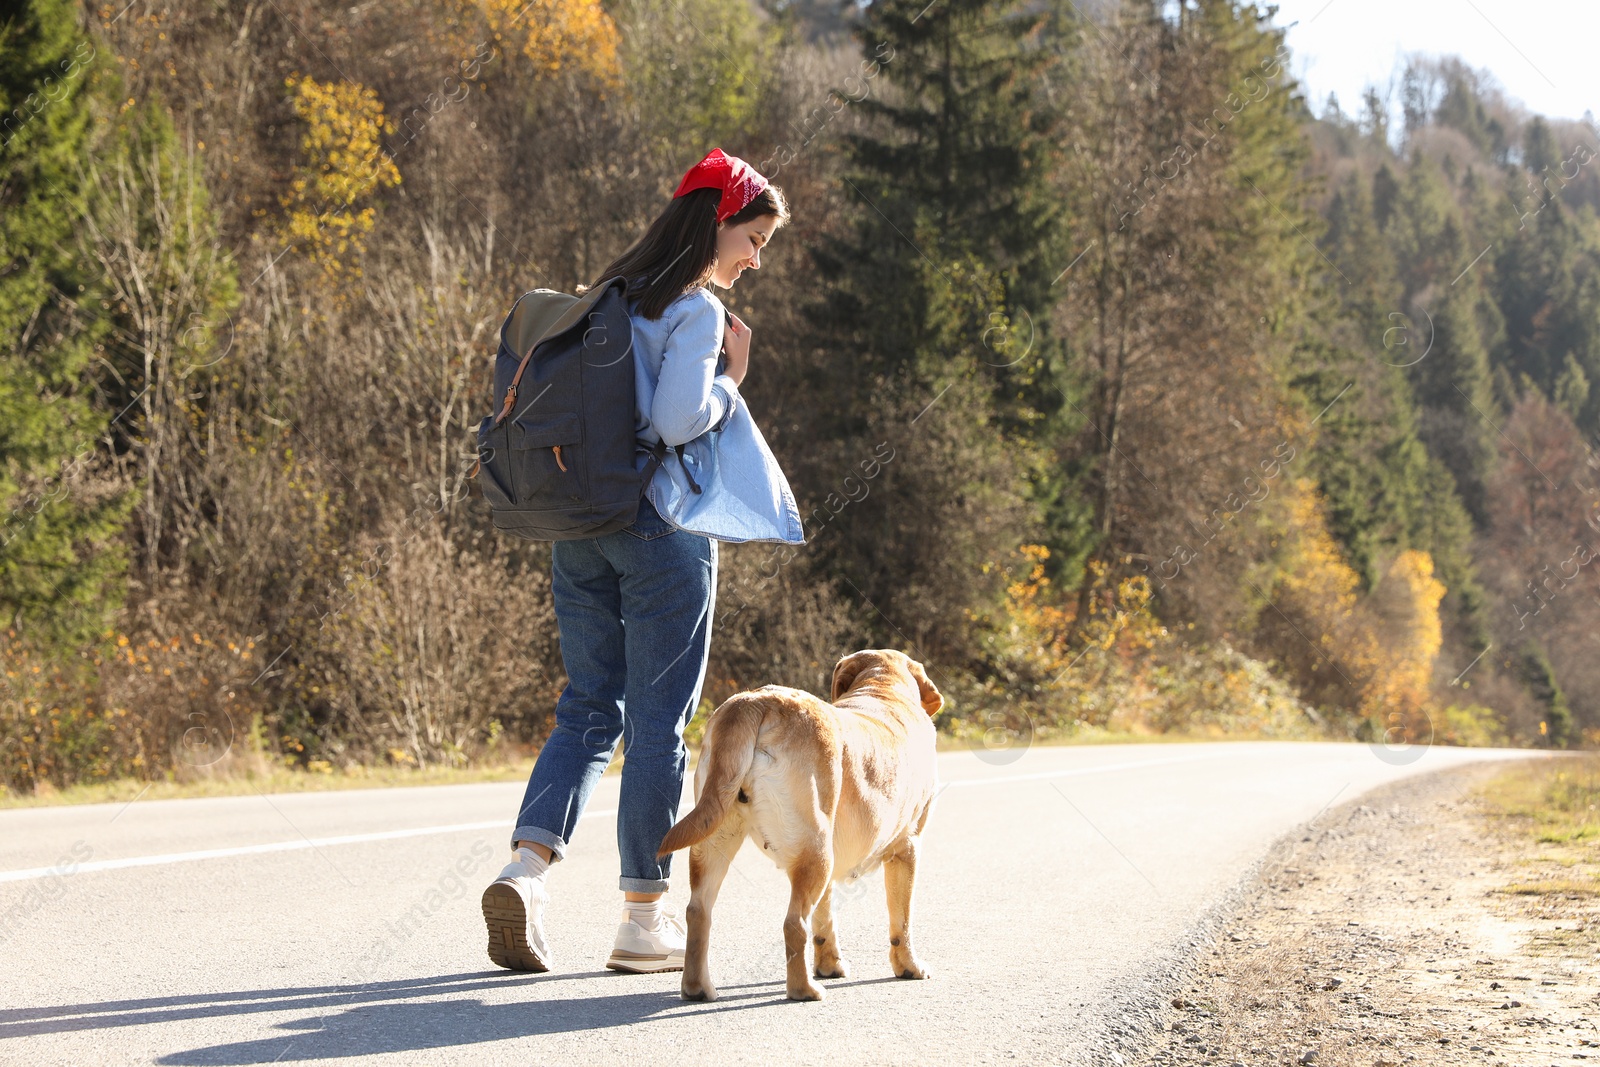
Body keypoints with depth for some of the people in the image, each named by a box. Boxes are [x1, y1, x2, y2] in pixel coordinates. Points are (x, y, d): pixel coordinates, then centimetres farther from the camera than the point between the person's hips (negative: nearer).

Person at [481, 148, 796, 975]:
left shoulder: (609, 299, 14)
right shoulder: (696, 312, -10)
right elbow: (680, 419, -23)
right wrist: (731, 379, -6)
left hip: (579, 525, 7)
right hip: (661, 529, -7)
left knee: (589, 707, 12)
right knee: (659, 721, 1)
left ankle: (525, 866, -7)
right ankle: (644, 920, 5)